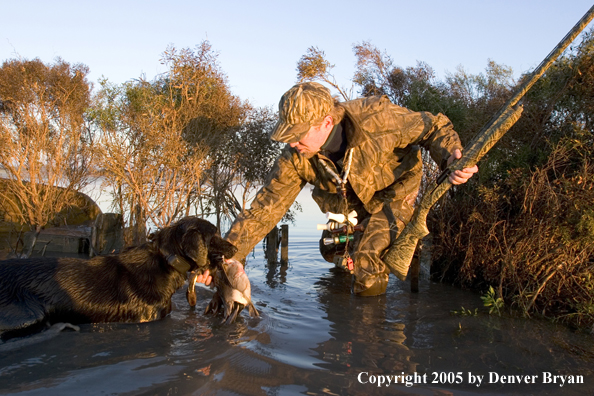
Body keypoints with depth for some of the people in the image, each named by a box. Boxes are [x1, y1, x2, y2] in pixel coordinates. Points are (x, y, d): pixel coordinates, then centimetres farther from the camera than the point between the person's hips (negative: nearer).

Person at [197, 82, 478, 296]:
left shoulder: (376, 118, -37)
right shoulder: (294, 159, -27)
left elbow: (435, 127, -22)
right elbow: (263, 211, -23)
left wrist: (450, 158, -45)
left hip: (392, 193, -4)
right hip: (347, 204, 5)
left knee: (366, 262, -20)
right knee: (333, 253, 18)